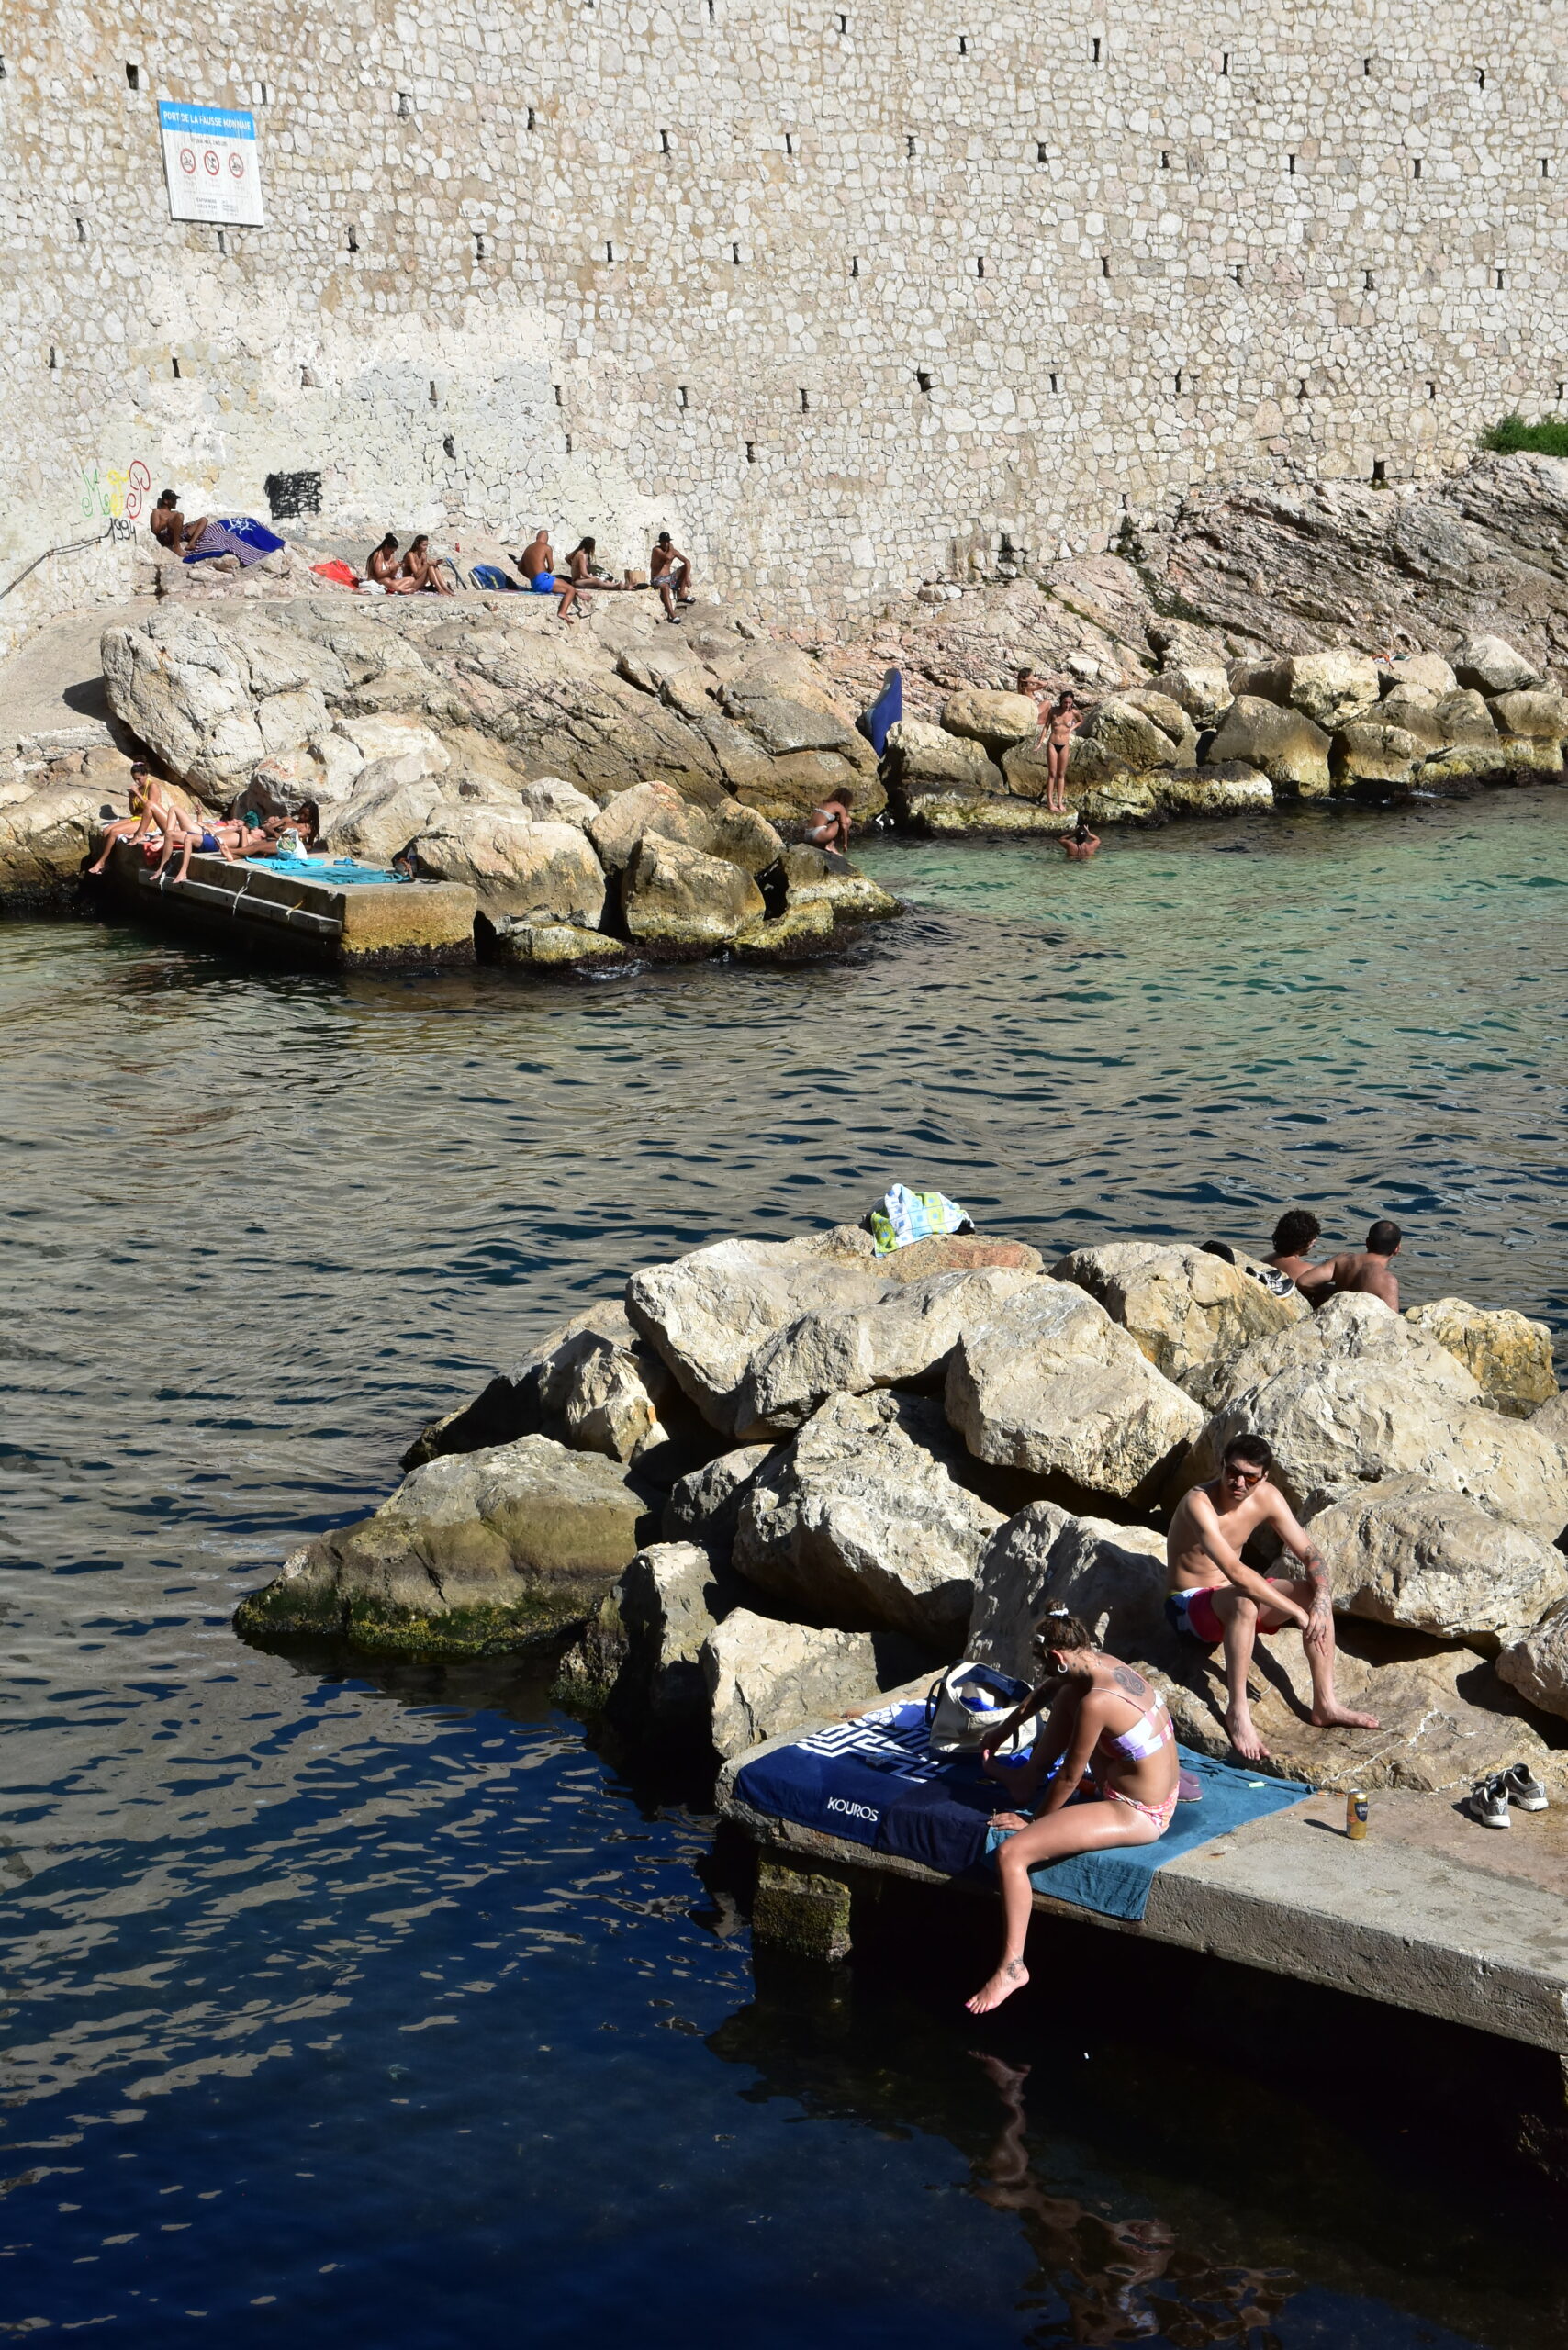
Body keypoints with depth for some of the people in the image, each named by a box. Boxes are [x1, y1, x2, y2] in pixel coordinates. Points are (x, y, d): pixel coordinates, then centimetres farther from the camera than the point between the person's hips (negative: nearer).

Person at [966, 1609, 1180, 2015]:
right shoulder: (1106, 1663, -3)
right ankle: (1029, 1777, 35)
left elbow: (1069, 1777, -18)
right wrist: (1006, 1730, 24)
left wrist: (1035, 1820, -2)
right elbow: (1051, 1686, 19)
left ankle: (1013, 1967, -8)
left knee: (1010, 1853, -16)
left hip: (1136, 1815, -10)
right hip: (1156, 1791, 10)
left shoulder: (1096, 1701, -29)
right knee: (1066, 1696, 19)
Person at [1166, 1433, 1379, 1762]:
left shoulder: (1267, 1497, -6)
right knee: (1243, 1603, -39)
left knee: (1315, 1590, -11)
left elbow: (1308, 1553, -4)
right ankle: (1237, 1710, -30)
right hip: (1188, 1607, -7)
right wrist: (1296, 1611, -36)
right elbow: (1235, 1572, -37)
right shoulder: (1199, 1503, -29)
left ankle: (1325, 1705, -8)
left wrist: (1320, 1599, -25)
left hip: (1234, 1593, 8)